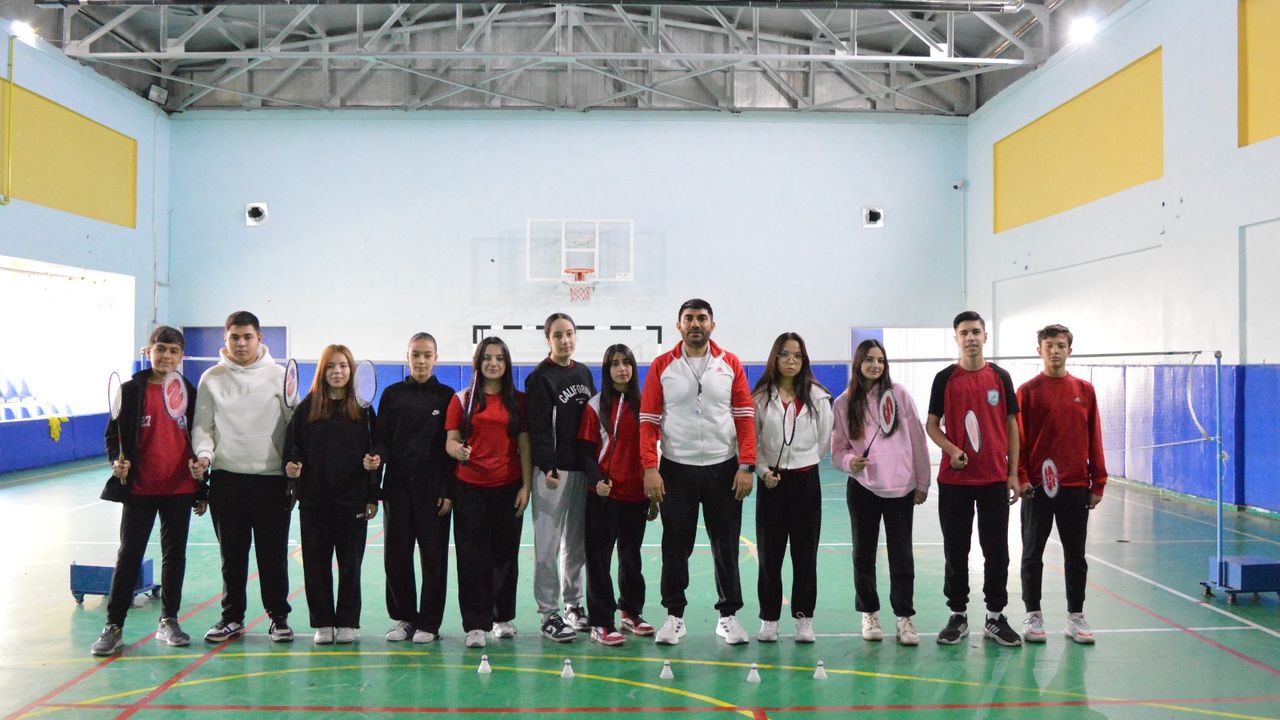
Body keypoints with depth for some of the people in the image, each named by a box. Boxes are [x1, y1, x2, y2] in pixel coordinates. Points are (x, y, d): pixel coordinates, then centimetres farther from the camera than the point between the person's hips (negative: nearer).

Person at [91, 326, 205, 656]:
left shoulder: (190, 392, 5)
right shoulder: (131, 390, 0)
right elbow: (114, 433, 4)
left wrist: (201, 491, 7)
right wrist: (118, 461, -17)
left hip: (180, 489, 2)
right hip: (139, 488, -2)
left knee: (175, 555, 9)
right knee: (129, 555, 3)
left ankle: (168, 620, 21)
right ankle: (113, 626, 11)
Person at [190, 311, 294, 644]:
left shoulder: (279, 376, 3)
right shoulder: (212, 378, 7)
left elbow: (295, 424, 3)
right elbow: (202, 425, 7)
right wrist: (204, 454, -12)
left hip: (271, 478, -1)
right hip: (226, 477, 1)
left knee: (274, 552, 3)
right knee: (232, 553, 9)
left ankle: (278, 616, 16)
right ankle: (232, 617, 22)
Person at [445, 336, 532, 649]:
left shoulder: (519, 400, 6)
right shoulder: (463, 399, 5)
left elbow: (525, 445, 5)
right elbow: (450, 441, 2)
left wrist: (526, 486, -1)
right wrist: (457, 450, -21)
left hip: (508, 487, 1)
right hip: (470, 488, -1)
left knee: (506, 553, 8)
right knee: (472, 557, -1)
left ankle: (503, 617, 24)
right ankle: (475, 625, 6)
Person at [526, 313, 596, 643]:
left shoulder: (584, 373, 15)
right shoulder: (540, 378, -5)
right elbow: (539, 428, -12)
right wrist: (548, 467, -22)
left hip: (583, 469, 7)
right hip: (553, 471, -6)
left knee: (577, 542, 12)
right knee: (548, 544, -3)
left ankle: (574, 605, 24)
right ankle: (549, 614, 4)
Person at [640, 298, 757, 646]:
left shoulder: (730, 364, 2)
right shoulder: (661, 366, 1)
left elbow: (745, 417, 1)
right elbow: (649, 420, -1)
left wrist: (746, 466, -7)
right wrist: (650, 468, -10)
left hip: (723, 468, 1)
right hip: (676, 470, 0)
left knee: (726, 545, 8)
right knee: (675, 545, 7)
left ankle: (728, 615, 22)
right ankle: (674, 615, 21)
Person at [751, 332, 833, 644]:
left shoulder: (817, 396, -1)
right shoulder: (761, 396, 0)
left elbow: (824, 441, 6)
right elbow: (751, 441, 2)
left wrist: (804, 463, 8)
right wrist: (764, 471, -9)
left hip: (806, 481, 0)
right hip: (771, 483, 0)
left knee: (805, 554, 4)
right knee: (769, 553, 4)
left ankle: (804, 618, 16)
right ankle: (769, 618, 16)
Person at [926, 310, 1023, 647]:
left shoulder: (1000, 377, 5)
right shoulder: (945, 378, 1)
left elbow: (1011, 425, 8)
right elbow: (932, 424, 3)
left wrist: (1013, 473, 3)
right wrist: (951, 449, -15)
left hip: (995, 479, 1)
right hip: (954, 479, -1)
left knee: (997, 550, 5)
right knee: (956, 551, 6)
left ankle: (995, 616, 18)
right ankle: (958, 615, 18)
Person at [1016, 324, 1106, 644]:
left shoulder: (1085, 390, 5)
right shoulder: (1027, 391, -1)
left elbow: (1094, 439, 7)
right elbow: (1017, 439, -3)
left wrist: (1098, 483, 4)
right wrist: (1020, 477, -12)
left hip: (1076, 486, 2)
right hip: (1037, 487, -2)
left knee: (1076, 555, 9)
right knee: (1033, 554, 6)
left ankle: (1075, 616, 20)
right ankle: (1033, 615, 17)